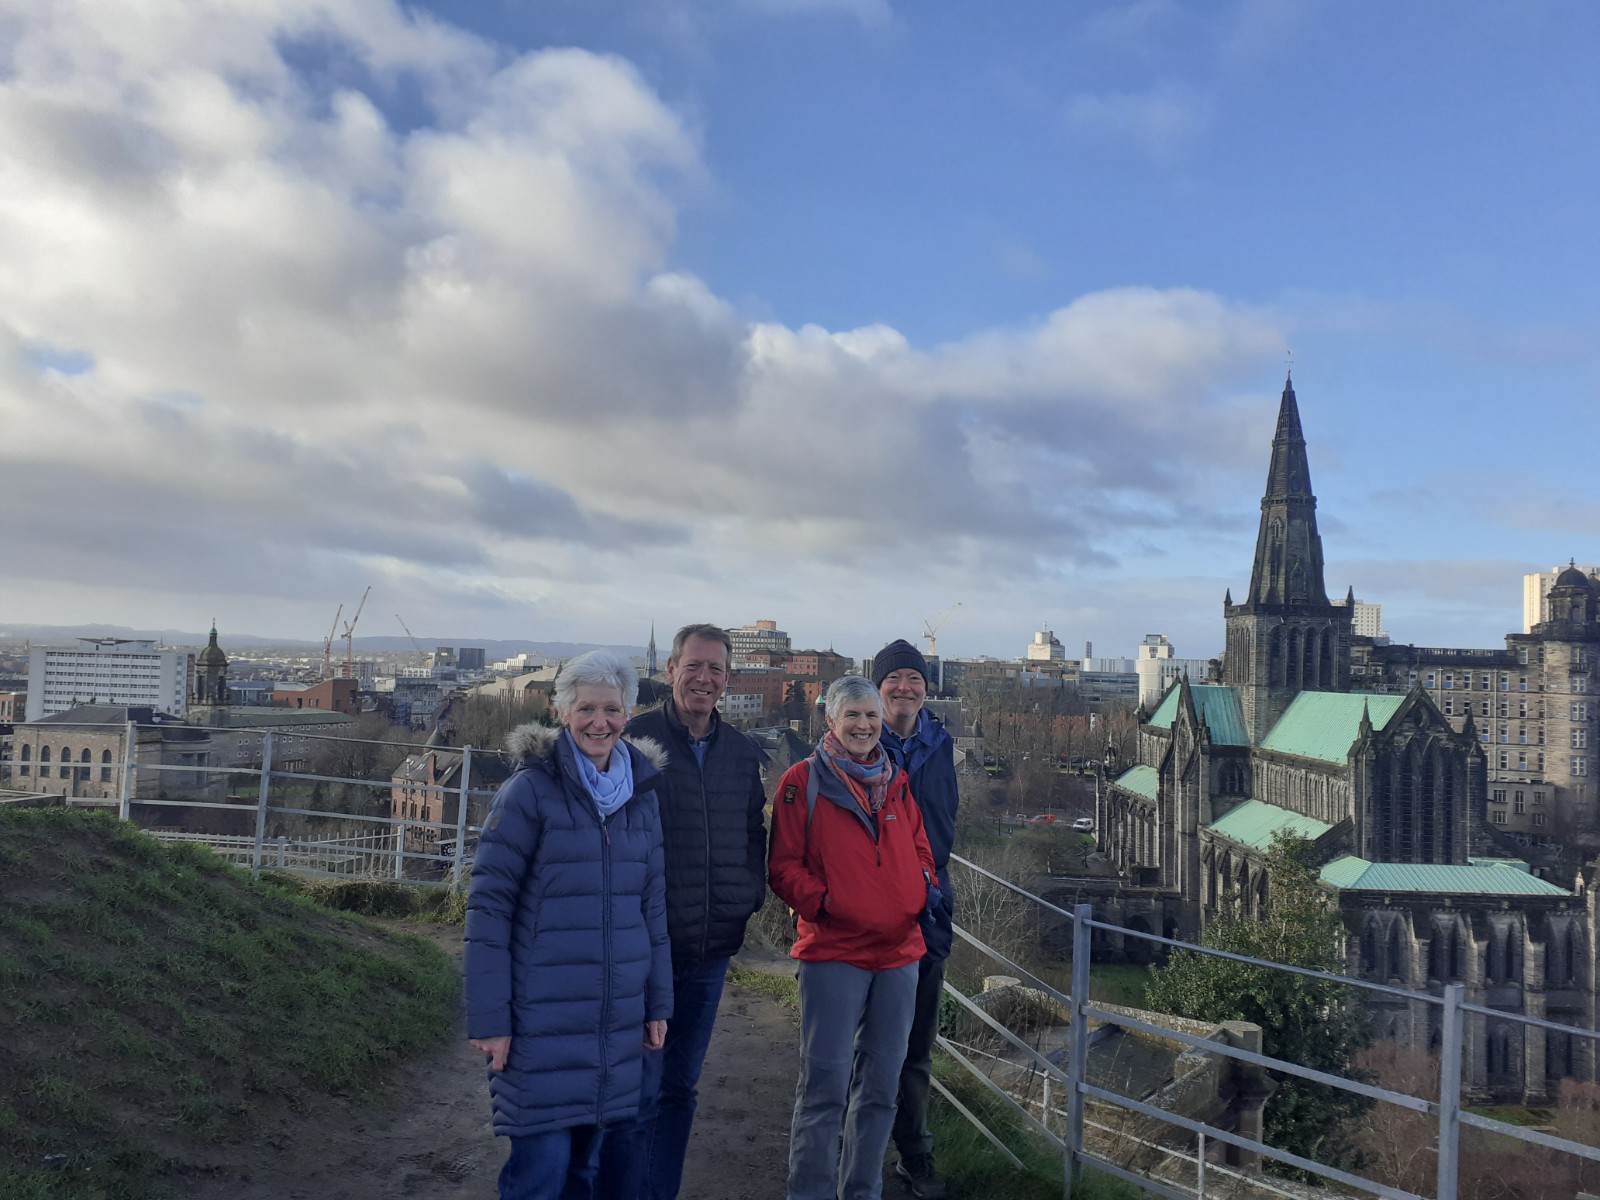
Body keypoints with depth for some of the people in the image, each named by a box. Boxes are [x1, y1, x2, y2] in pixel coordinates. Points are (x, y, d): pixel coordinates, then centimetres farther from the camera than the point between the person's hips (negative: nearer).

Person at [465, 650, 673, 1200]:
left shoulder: (641, 794, 7)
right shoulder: (531, 788, -9)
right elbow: (488, 905, -9)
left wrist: (658, 1003, 11)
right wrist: (488, 1017, -12)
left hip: (616, 1019, 5)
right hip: (542, 1019, -5)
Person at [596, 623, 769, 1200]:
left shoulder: (744, 754, 8)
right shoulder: (634, 740, -9)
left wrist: (751, 892, 4)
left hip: (712, 952, 5)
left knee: (680, 1088, 17)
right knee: (636, 1093, -1)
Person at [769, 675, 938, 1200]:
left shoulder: (895, 782, 12)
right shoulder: (803, 780, -4)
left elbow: (918, 846, 22)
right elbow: (783, 865, -5)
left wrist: (926, 882, 3)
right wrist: (820, 901, -18)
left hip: (899, 950, 6)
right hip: (833, 950, -5)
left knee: (880, 1086, 13)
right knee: (825, 1084, -6)